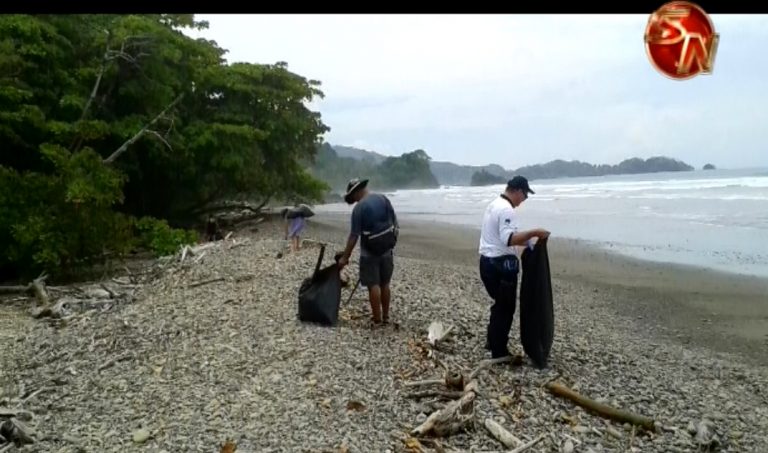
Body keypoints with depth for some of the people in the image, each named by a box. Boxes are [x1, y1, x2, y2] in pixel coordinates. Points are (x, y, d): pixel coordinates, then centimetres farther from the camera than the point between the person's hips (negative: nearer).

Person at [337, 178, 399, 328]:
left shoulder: (359, 208, -14)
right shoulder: (383, 198, 2)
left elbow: (354, 235, -14)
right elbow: (395, 222, 5)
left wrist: (345, 257, -8)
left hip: (369, 252, -6)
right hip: (387, 249, 6)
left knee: (373, 285, 0)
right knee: (385, 284, 13)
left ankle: (377, 320, 4)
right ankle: (385, 317, 21)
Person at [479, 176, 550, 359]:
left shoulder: (494, 204, 14)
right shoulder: (507, 210, -19)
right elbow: (509, 239, -32)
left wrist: (526, 240, 20)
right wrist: (534, 233, -28)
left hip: (488, 261, 10)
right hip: (500, 264, -10)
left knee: (500, 304, 23)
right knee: (505, 307, 2)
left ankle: (493, 341, 35)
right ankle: (499, 352, 11)